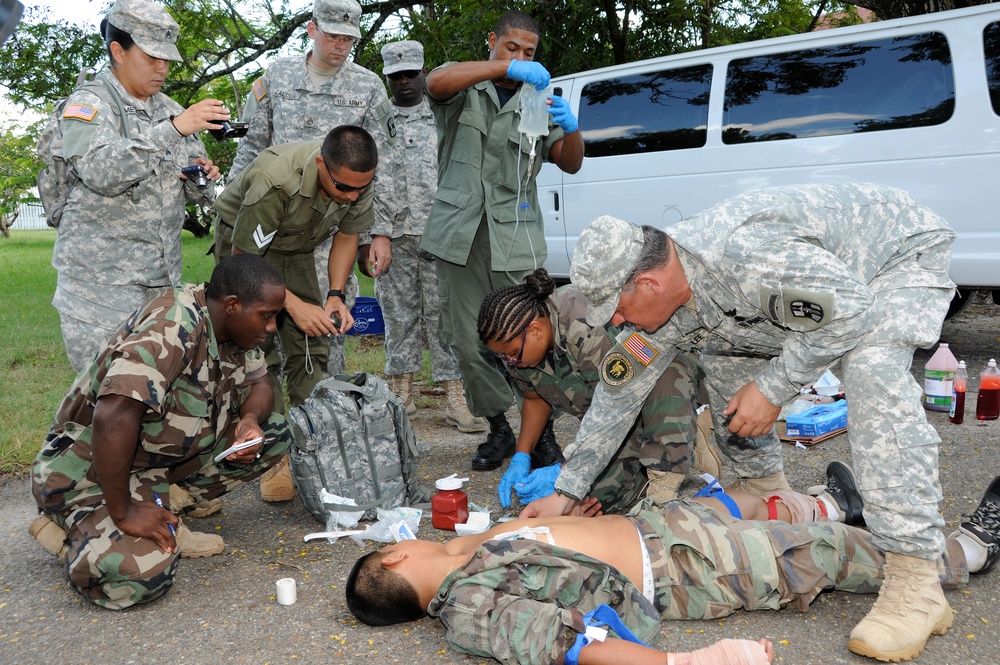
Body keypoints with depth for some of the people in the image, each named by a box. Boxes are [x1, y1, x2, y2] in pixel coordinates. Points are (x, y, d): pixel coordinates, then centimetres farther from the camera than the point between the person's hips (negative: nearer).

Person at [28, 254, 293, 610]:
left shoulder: (232, 326, -2)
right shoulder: (173, 326, -29)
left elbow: (258, 384, 9)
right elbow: (112, 417, -38)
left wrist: (250, 419, -15)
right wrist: (122, 513, -31)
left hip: (165, 459, 9)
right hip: (90, 469, -9)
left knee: (275, 435, -4)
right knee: (144, 572, -33)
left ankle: (162, 506, 1)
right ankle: (69, 530, -1)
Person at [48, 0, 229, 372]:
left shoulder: (170, 110, 13)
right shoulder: (88, 104, -6)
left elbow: (192, 191, 20)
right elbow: (101, 172, -26)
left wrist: (204, 178, -5)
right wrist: (173, 129, -31)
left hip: (164, 278, 6)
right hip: (102, 281, -6)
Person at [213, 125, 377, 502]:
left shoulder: (357, 180, -21)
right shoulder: (276, 181, -38)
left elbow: (347, 237, -2)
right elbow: (243, 260, -27)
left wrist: (336, 295, -14)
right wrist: (294, 305, -30)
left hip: (297, 251, 5)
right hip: (245, 247, -5)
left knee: (312, 348, -4)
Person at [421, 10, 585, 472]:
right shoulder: (463, 90, 10)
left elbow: (570, 164, 7)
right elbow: (437, 82, -16)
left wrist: (571, 128, -16)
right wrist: (506, 67, -27)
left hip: (514, 236, 0)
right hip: (461, 232, 0)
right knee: (465, 339, 3)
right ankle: (500, 427, 16)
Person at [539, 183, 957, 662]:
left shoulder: (742, 252, -41)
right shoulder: (664, 297, -12)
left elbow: (848, 307, -31)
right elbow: (621, 392, -4)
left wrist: (773, 388, -26)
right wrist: (566, 491, -2)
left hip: (903, 251, -8)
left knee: (873, 370, -33)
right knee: (725, 361, 8)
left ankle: (915, 584, -29)